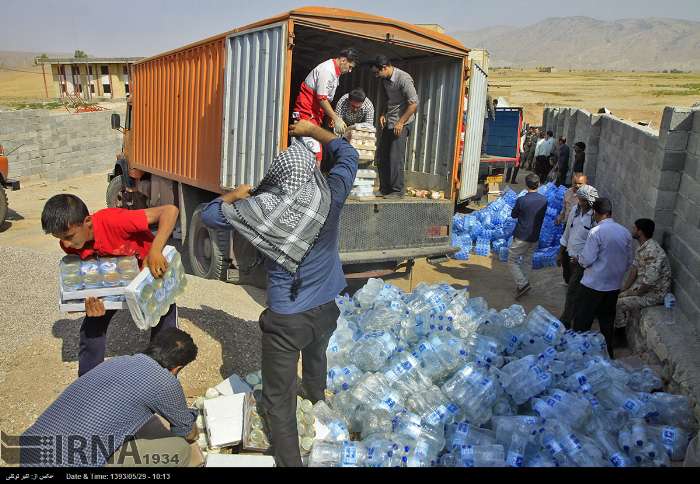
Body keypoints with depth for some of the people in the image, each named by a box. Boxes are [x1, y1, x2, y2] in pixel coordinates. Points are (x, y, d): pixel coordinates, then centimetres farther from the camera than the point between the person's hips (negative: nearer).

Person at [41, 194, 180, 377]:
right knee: (92, 327, 0)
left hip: (154, 269, -4)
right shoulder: (69, 244, -22)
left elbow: (170, 210, -45)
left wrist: (155, 251, -57)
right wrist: (92, 301, -31)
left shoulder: (113, 221, -41)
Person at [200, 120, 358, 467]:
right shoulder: (330, 196, -9)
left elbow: (209, 215, 0)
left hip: (285, 317, -5)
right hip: (325, 309, 5)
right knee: (316, 351, 37)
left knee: (279, 400, 9)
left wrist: (237, 195, 16)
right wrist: (312, 130, 21)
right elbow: (348, 154, 10)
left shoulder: (264, 207, -15)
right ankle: (316, 394, 66)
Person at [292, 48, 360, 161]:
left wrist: (333, 117, 9)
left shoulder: (336, 71, 14)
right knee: (315, 152, -16)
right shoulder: (327, 70, -17)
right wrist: (336, 119, -21)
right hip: (307, 112, -10)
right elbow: (321, 98, -21)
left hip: (316, 113, 10)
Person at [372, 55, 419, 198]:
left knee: (396, 158, -11)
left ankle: (397, 191, -3)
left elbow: (414, 104, -19)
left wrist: (400, 122, -19)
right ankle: (384, 189, 14)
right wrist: (384, 114, 8)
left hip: (401, 123, -8)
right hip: (389, 123, 8)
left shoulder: (403, 79, -17)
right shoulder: (385, 80, 9)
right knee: (383, 157, 6)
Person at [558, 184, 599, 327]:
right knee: (570, 282, 20)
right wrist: (561, 253, 15)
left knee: (572, 290, -4)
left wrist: (581, 258, -18)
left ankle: (565, 321, 5)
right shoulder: (575, 210, 1)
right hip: (570, 255, 7)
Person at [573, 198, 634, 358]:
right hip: (615, 285, 6)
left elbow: (586, 260, -18)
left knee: (582, 321, 8)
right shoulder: (625, 232, 0)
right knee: (607, 320, 20)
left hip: (593, 284, -6)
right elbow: (630, 261, 8)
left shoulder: (596, 232, -19)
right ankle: (609, 353, 32)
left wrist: (579, 258, 3)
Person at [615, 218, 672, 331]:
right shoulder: (642, 247, 2)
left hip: (655, 293, -10)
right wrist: (624, 289, 1)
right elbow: (634, 269, 8)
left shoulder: (652, 252, -31)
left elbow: (650, 282, -31)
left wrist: (633, 294, -16)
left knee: (618, 303, -15)